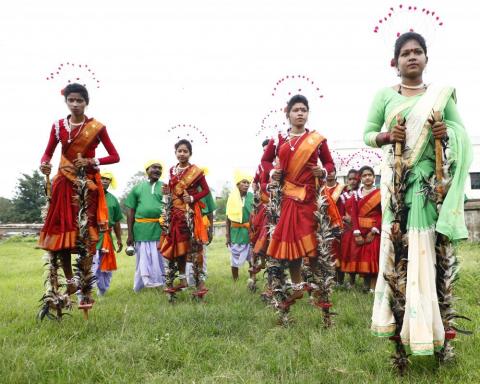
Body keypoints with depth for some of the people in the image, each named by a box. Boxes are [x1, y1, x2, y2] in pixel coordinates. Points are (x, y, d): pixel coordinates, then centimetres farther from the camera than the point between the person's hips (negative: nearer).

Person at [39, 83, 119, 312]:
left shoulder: (97, 127, -1)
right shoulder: (58, 126, 7)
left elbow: (115, 156, 0)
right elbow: (48, 152, 11)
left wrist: (91, 162, -14)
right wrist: (44, 164, -12)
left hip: (88, 184, -3)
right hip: (64, 183, 3)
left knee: (86, 235, -6)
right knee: (61, 231, 0)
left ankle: (85, 289, -1)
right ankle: (69, 281, 18)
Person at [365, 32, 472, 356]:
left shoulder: (442, 95, 10)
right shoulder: (385, 95, 8)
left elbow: (462, 133, 11)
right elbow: (368, 134, 8)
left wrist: (447, 133, -11)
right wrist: (387, 137, -12)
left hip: (430, 178, 0)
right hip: (396, 178, 0)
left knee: (423, 245, -3)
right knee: (395, 243, -1)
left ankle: (420, 325, 4)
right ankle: (391, 315, 9)